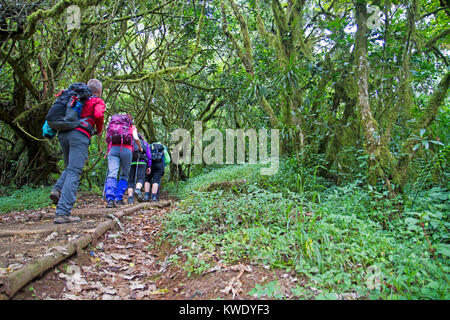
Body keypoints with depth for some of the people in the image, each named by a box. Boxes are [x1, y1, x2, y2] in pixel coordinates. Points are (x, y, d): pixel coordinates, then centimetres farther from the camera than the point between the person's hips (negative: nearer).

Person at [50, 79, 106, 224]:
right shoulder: (98, 102, 9)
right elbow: (98, 115, -11)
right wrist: (99, 130, 4)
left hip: (63, 134, 7)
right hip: (79, 135, -6)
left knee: (70, 168, 24)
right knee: (74, 172, -10)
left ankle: (57, 190, -2)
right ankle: (62, 213, -16)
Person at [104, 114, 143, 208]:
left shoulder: (112, 124, 28)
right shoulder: (132, 126, 20)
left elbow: (107, 140, 18)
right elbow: (136, 138, 2)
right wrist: (140, 148, 19)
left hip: (113, 149, 2)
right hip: (126, 149, -2)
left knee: (111, 175, -9)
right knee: (124, 176, 8)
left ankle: (110, 199, -27)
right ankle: (118, 198, -2)